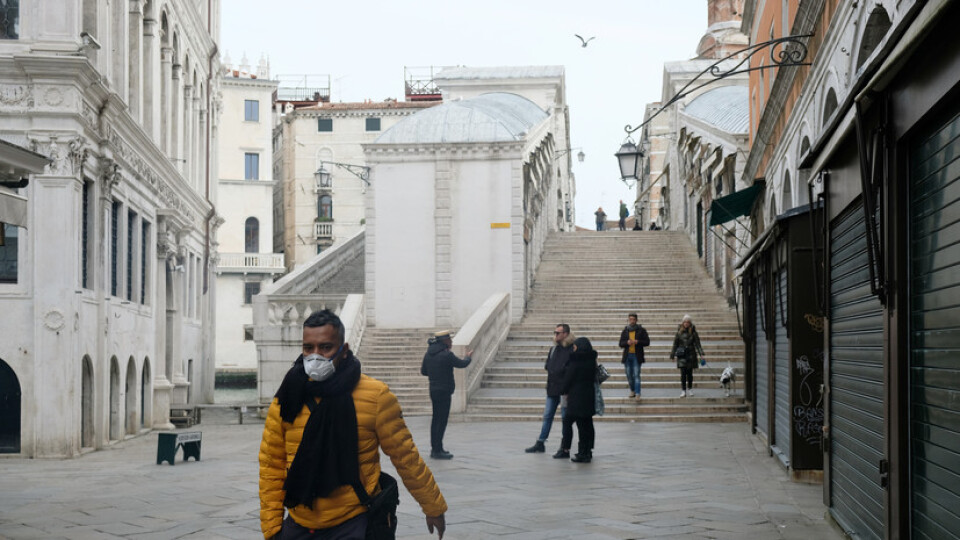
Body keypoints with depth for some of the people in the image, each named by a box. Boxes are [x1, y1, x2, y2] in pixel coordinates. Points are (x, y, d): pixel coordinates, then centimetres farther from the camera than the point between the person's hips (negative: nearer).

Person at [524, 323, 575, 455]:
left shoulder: (572, 349, -11)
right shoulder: (554, 348, 13)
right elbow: (547, 365, 19)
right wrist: (549, 368, 1)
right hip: (552, 389, 8)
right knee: (547, 416, 15)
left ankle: (565, 448, 4)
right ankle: (540, 443, 25)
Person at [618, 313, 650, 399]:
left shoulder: (641, 330, 1)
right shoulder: (625, 331, 8)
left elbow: (647, 342, -1)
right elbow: (621, 344, 7)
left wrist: (637, 342, -15)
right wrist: (627, 342, -13)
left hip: (636, 356, -3)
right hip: (627, 356, 3)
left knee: (636, 375, -10)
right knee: (629, 375, 9)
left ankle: (637, 393, -11)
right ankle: (632, 391, 27)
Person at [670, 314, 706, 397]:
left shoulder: (693, 332, 1)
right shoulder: (679, 332, 2)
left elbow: (697, 344, -1)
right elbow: (675, 344, 6)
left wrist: (701, 354, -9)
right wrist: (672, 355, 6)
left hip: (691, 355, 0)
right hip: (682, 355, 0)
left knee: (690, 373, 6)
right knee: (683, 373, -7)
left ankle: (690, 389, 21)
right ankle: (683, 391, -5)